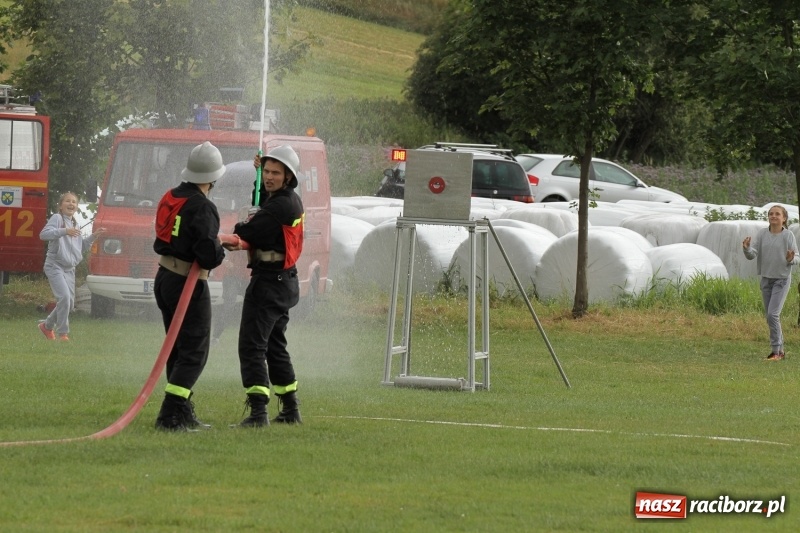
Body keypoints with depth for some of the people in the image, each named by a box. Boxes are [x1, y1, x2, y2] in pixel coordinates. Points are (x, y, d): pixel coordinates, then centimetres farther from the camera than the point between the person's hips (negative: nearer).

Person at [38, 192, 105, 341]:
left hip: (69, 269, 8)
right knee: (64, 298, -21)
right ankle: (63, 334, -13)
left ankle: (47, 326, 30)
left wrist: (93, 236, 9)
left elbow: (81, 247, 23)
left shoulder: (75, 224, 18)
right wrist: (64, 231, -32)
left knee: (69, 303, 10)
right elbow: (44, 234, -22)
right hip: (55, 266, -8)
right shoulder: (57, 218, -6)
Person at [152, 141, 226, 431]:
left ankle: (184, 414, 21)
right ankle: (170, 415, -13)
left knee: (178, 350, 16)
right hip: (188, 285, -9)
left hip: (164, 279, 9)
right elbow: (209, 255, -26)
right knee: (194, 352, -4)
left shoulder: (170, 197, 9)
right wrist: (220, 251, -2)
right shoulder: (203, 208, -18)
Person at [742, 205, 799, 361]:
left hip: (782, 279, -5)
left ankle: (776, 350, -9)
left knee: (773, 314, -16)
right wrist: (746, 249, -26)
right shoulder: (762, 234, 0)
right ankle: (780, 350, 21)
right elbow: (752, 254, -4)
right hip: (766, 279, 5)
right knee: (770, 317, 9)